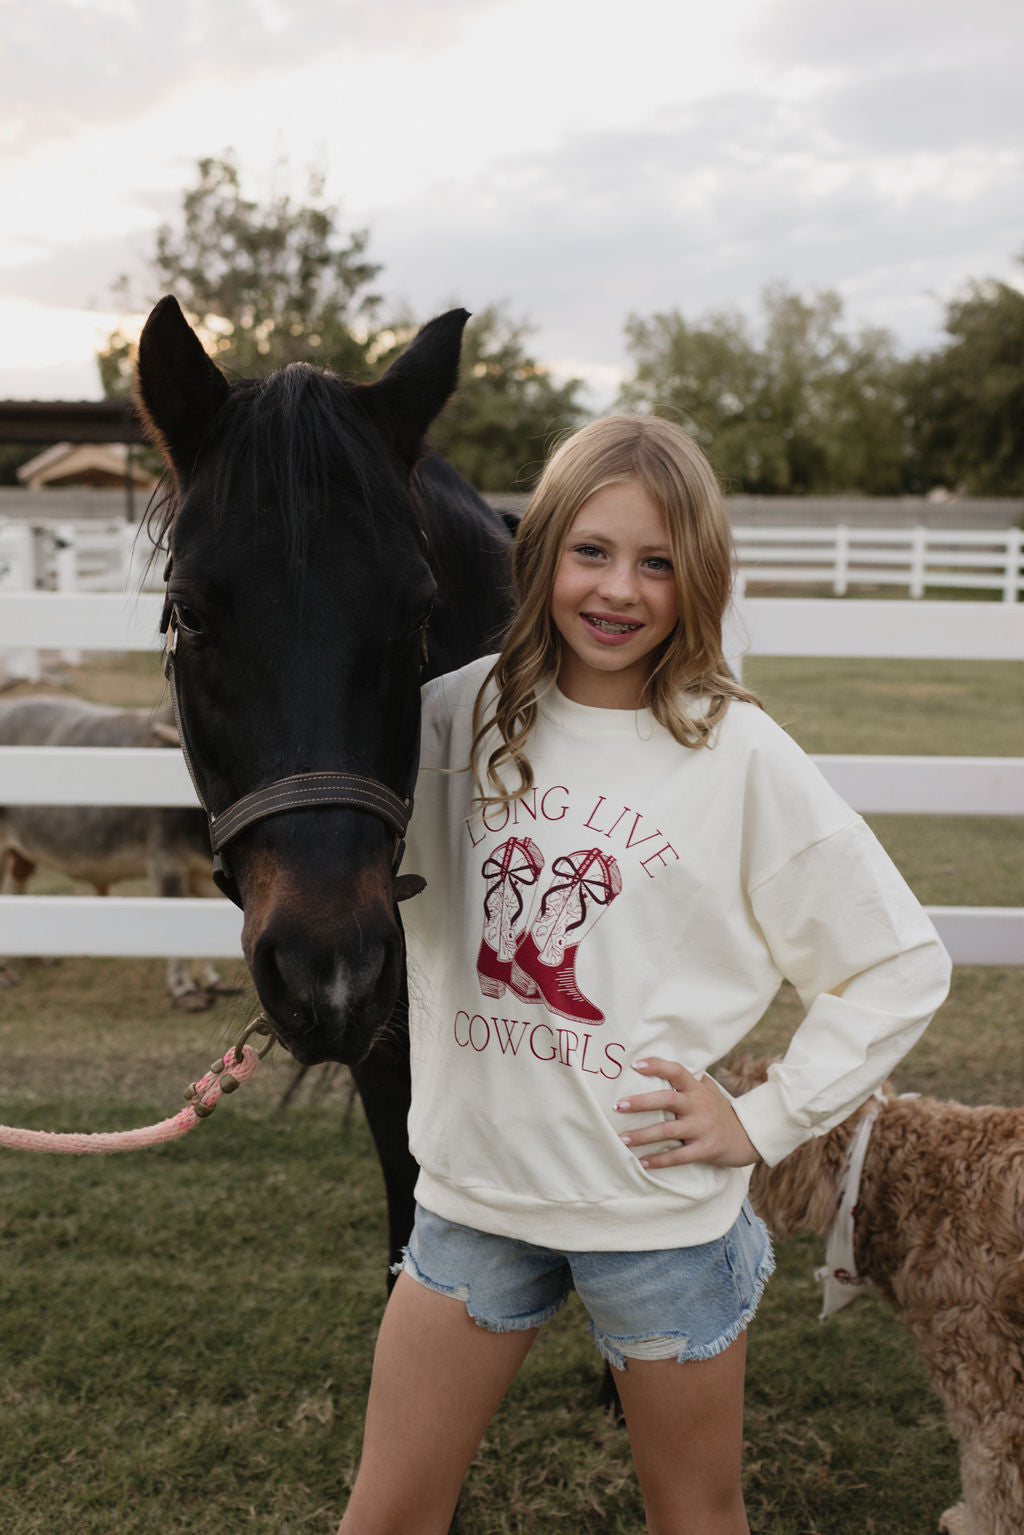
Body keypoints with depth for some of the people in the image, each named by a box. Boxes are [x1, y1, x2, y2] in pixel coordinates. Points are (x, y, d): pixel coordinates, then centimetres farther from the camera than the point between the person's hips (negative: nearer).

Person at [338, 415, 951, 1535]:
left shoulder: (740, 756, -10)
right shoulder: (462, 714, -2)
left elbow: (904, 965, -5)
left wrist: (767, 1120, -9)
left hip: (660, 1204, -2)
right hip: (473, 1188, 3)